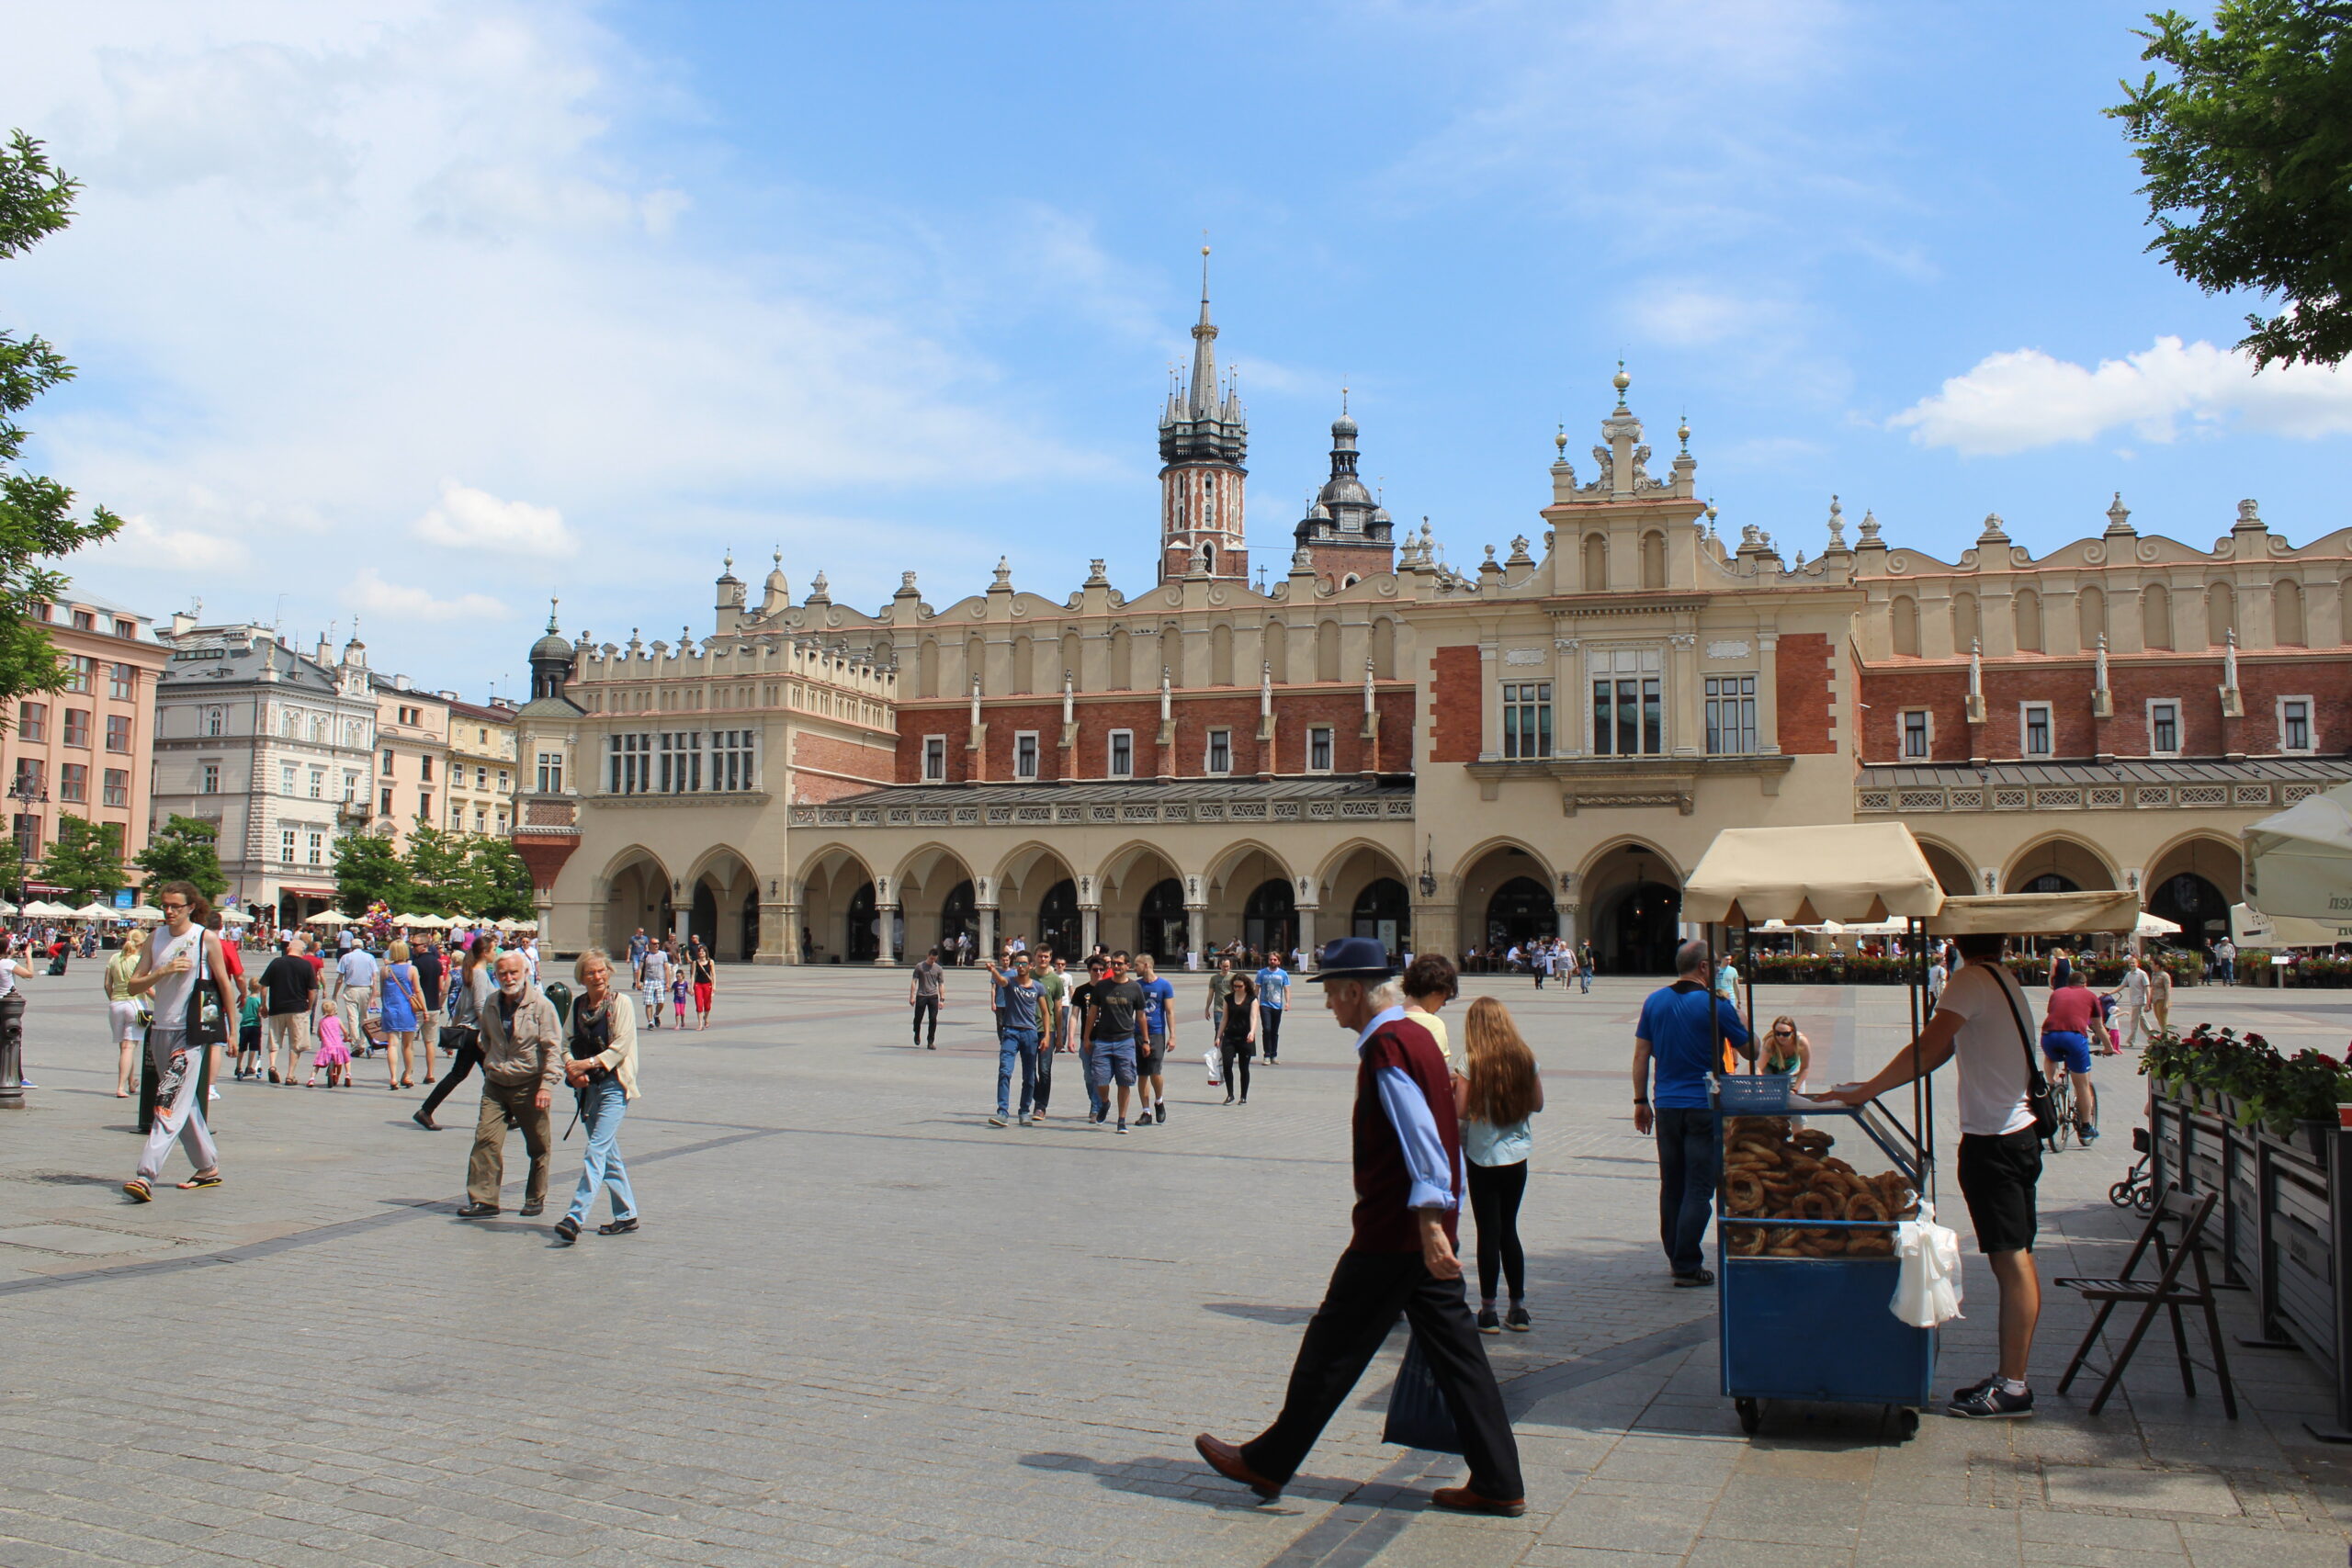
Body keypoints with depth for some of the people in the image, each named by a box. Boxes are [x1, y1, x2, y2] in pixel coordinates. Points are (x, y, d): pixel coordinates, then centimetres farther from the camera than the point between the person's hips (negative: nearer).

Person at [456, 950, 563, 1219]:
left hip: (529, 1086, -4)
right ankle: (483, 1199, -7)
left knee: (538, 1147, 7)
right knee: (486, 1139, -9)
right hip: (495, 1086, 4)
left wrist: (547, 1084, -17)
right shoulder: (491, 1005, 7)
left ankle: (535, 1198, 21)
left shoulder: (541, 1005, -10)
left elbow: (553, 1048, -12)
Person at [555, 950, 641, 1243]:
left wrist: (588, 1063, -19)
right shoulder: (577, 1005, 10)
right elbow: (567, 1042, 11)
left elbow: (621, 1046, -11)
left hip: (614, 1085, -6)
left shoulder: (621, 1003, -5)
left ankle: (575, 1217, -20)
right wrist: (572, 1067, -8)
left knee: (597, 1150, -14)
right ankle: (626, 1216, 21)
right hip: (587, 1087, 6)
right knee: (608, 1153, 11)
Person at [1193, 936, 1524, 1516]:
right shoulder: (1413, 1034, 13)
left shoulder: (1385, 1048, -17)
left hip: (1394, 1229, -9)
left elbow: (1422, 1136, -25)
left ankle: (1267, 1464, 15)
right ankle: (1499, 1484, 14)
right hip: (1430, 1228, 9)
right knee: (1453, 1346, 11)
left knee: (1333, 1346, 2)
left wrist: (1428, 1222, -28)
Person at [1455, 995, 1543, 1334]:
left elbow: (1461, 1110, -15)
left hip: (1482, 1155, -4)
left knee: (1489, 1232, 2)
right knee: (1509, 1230, 14)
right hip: (1517, 1153, 4)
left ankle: (1488, 1312, 6)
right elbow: (1537, 1103, 7)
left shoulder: (1471, 1061, -12)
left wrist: (1453, 1087, 4)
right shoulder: (1525, 1057, -1)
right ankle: (1518, 1309, 17)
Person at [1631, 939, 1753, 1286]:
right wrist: (1739, 1018, 16)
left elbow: (1641, 1055, 7)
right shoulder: (1716, 1005, -10)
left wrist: (1641, 1101, 13)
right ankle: (1687, 1266, -2)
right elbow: (1751, 1052, 0)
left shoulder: (1654, 1001, 5)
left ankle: (1675, 1255, 24)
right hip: (1704, 1107, -5)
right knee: (1698, 1188, -1)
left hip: (1666, 1105, 5)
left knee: (1671, 1185, 14)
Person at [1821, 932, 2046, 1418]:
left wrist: (1865, 1091, -16)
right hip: (2018, 1132, 10)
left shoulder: (1972, 980, -15)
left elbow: (1926, 1051, -22)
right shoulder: (2004, 979, 14)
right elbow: (1940, 1053, 15)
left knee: (2011, 1261, -5)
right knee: (2017, 1260, 12)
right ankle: (2012, 1375, 20)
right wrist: (1874, 1087, 11)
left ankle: (2012, 1387, -1)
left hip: (1993, 1141, -10)